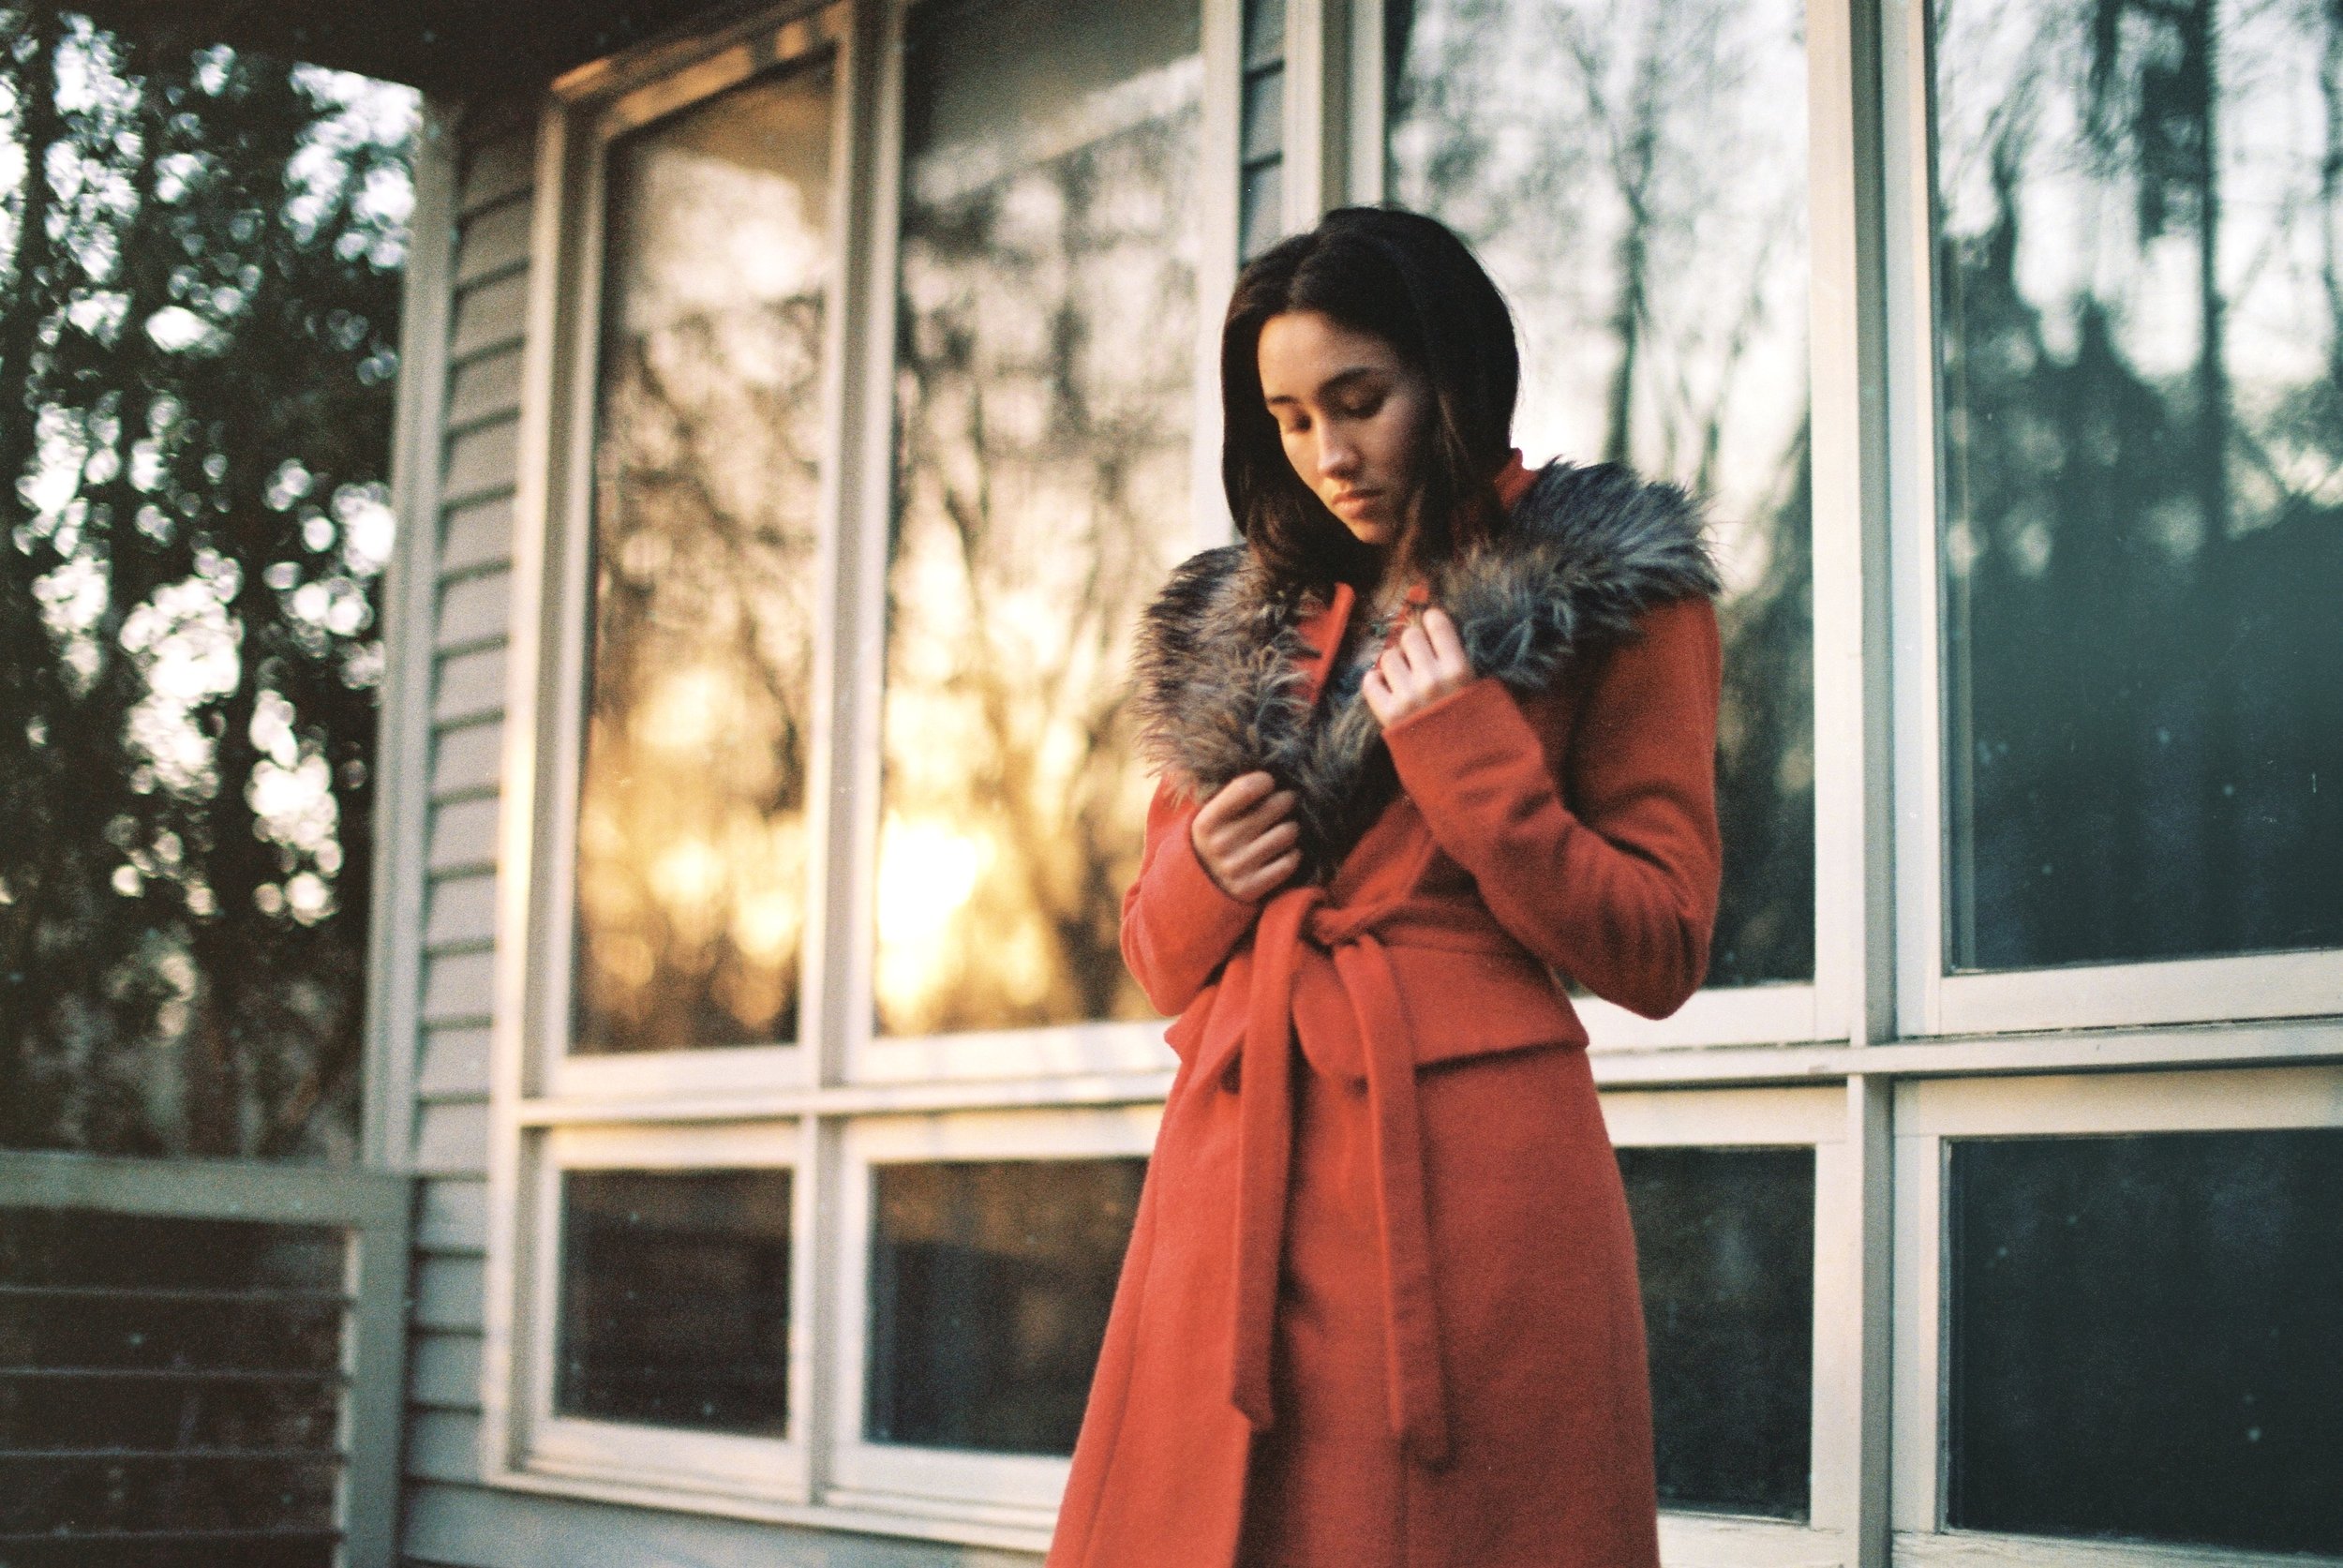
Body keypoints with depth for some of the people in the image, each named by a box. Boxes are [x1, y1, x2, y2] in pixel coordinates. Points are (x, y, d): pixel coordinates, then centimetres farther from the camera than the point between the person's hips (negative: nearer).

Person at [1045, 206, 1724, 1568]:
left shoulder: (1616, 601, 4)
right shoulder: (1244, 625, 18)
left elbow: (1658, 955, -1)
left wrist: (1459, 748, -9)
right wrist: (1202, 877, 0)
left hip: (1472, 1186, -4)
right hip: (1236, 1187, 5)